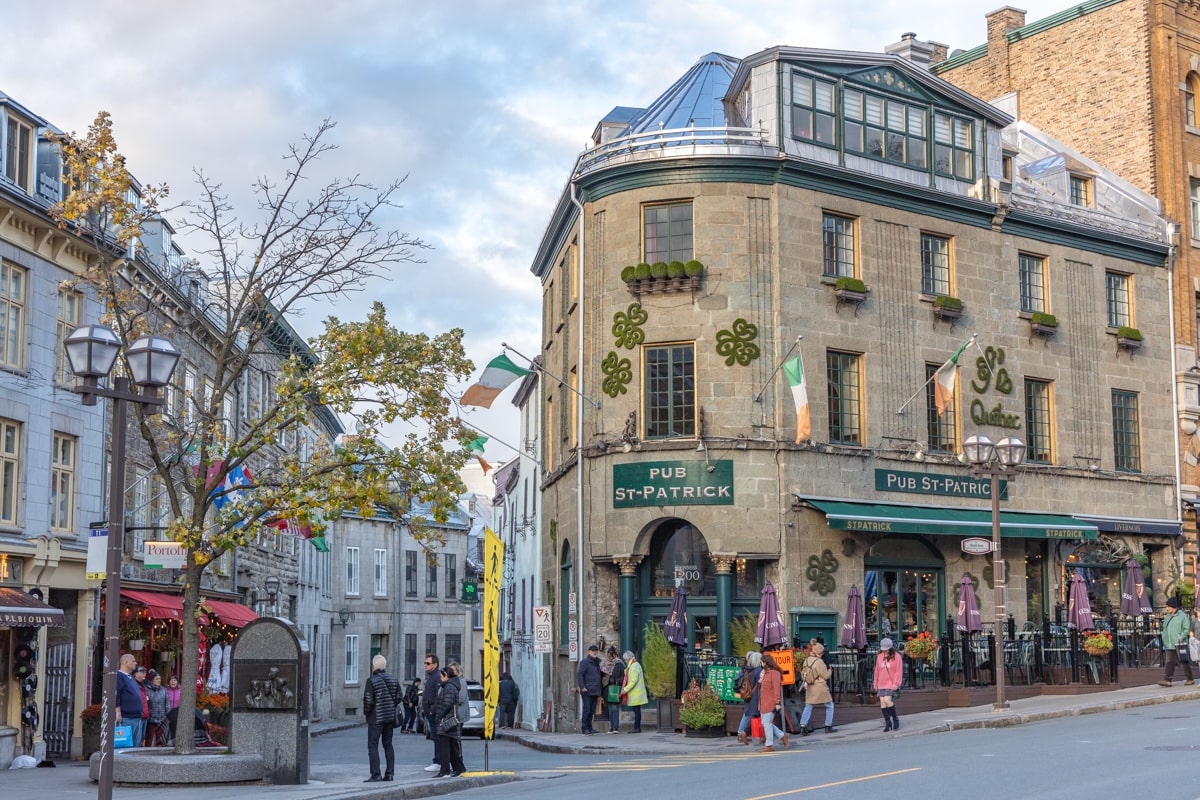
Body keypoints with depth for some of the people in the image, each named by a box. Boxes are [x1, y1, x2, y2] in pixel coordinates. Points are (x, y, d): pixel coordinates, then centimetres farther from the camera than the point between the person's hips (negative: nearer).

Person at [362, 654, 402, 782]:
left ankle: (376, 775, -8)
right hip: (390, 717, 6)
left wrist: (366, 712, 1)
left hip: (375, 718, -6)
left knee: (372, 745, -2)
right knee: (388, 744, 14)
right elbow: (398, 697, 9)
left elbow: (368, 700, -15)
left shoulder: (372, 681, -14)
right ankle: (389, 773, 14)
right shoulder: (393, 680, 6)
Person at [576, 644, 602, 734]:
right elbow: (579, 675, -12)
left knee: (592, 710, 8)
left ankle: (589, 727, 13)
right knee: (587, 709, -6)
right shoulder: (585, 662, -5)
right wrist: (582, 687, -21)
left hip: (595, 691, 7)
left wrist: (599, 691, 17)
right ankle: (585, 728, -3)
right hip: (587, 691, -7)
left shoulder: (597, 662, 17)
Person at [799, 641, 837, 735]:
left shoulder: (806, 661, 1)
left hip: (810, 688, 6)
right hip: (820, 687, -6)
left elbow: (803, 674, 7)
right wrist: (829, 670, 8)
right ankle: (828, 727, 15)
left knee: (808, 707, 9)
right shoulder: (819, 662, -18)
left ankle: (802, 727, -1)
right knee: (829, 706, 13)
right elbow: (825, 676, -11)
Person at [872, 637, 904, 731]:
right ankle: (887, 722, 10)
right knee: (882, 703, 0)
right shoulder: (879, 657, 8)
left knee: (887, 700, -18)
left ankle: (895, 718, 1)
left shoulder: (896, 657, -5)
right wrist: (875, 684, 16)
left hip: (891, 684, -5)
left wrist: (896, 684, -12)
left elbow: (899, 671, -6)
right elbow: (877, 671, 15)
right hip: (881, 684, 5)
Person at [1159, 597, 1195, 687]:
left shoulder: (1182, 616, -6)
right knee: (1169, 662, -4)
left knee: (1185, 661, 7)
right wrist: (1164, 641, 14)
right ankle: (1167, 680, -10)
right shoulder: (1167, 617, 13)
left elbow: (1187, 629, -10)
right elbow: (1165, 629, 20)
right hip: (1169, 645, 5)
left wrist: (1182, 637, -23)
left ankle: (1190, 679, 21)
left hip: (1179, 644, -5)